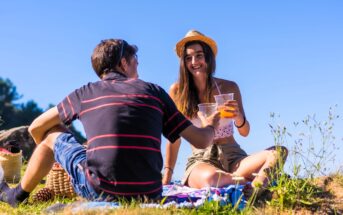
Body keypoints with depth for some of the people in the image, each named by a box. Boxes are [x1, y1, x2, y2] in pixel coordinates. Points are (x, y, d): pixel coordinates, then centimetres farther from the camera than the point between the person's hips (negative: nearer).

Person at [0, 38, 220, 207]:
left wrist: (47, 154, 42)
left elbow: (36, 128, 20)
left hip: (99, 191, -1)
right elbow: (201, 141, 11)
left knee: (53, 134, 23)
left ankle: (18, 196, 39)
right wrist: (211, 125, 35)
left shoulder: (86, 93, 9)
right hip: (149, 195, 2)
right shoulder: (153, 91, 10)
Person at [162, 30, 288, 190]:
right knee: (209, 178, -42)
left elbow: (244, 132, 7)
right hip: (201, 159, -3)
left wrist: (238, 117, -17)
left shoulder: (229, 87, 3)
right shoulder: (177, 91, 0)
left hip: (233, 156, 3)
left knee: (279, 153, -26)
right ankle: (248, 181, -21)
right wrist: (166, 178, 0)